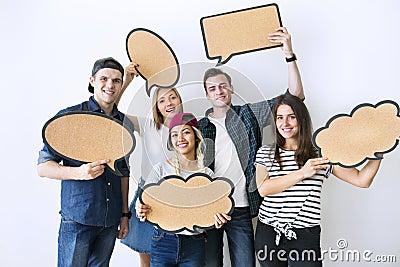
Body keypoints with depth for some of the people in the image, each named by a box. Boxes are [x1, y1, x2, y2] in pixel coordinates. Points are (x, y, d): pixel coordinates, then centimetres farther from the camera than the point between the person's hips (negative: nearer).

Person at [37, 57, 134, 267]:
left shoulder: (125, 124, 9)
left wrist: (125, 214, 14)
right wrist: (79, 172, -24)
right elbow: (43, 167, -6)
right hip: (77, 219, -4)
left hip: (111, 222, 4)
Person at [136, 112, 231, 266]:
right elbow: (143, 204, -2)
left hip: (194, 247, 1)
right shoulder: (161, 169, -4)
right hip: (163, 242, -1)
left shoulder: (207, 174, -1)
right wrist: (142, 211, -24)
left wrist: (218, 218, -16)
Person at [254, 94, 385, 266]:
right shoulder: (265, 152, 5)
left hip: (305, 235, -1)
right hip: (267, 232, 2)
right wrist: (302, 173, -16)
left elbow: (361, 180, 0)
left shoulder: (321, 154, 3)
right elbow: (263, 189, -10)